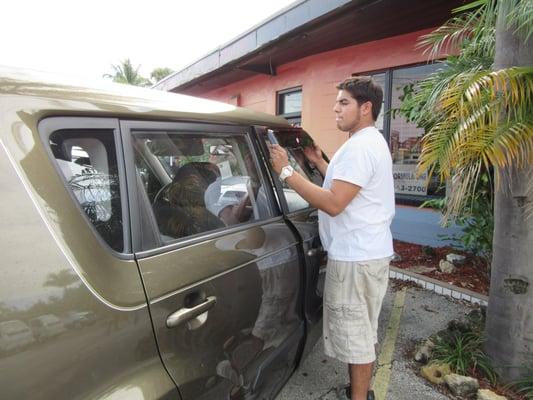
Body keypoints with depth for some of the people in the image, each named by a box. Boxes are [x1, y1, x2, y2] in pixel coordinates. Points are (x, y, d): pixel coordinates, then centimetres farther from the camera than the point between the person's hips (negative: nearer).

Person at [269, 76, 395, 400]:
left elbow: (334, 204, -26)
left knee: (355, 331, 4)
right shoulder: (370, 142, 15)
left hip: (356, 255, -11)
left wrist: (286, 172, -23)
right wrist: (319, 163, 15)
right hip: (366, 250, 11)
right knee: (361, 329, 22)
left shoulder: (359, 146, -20)